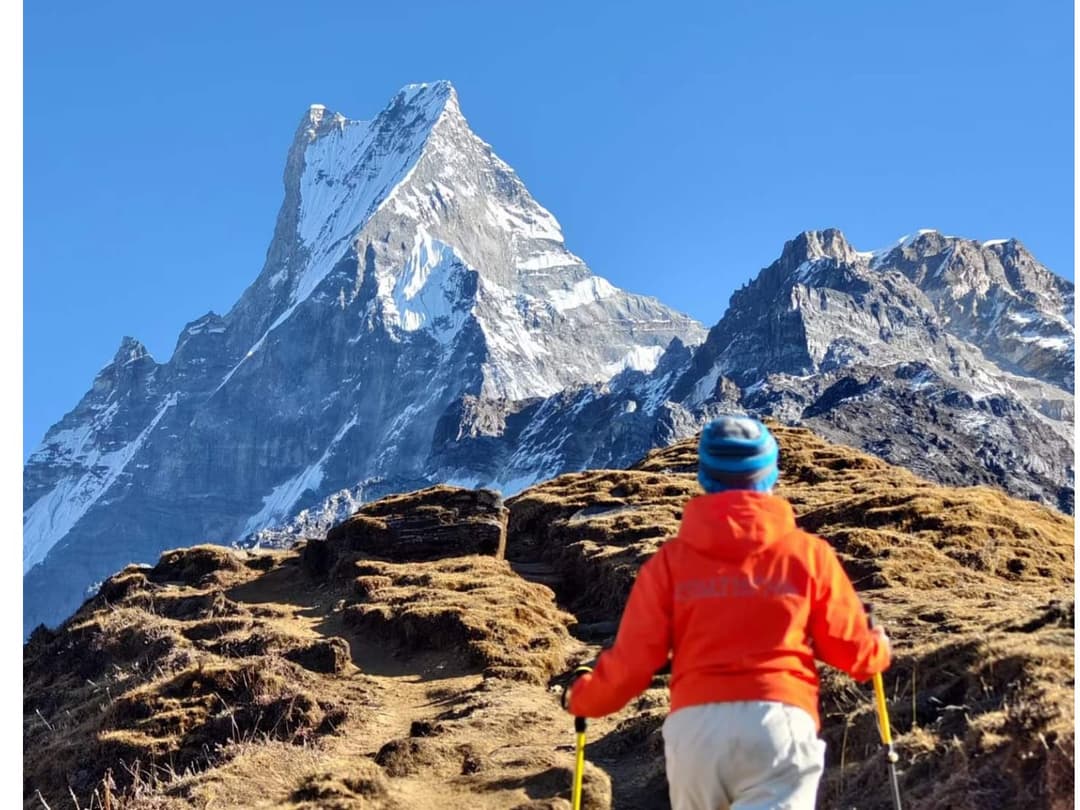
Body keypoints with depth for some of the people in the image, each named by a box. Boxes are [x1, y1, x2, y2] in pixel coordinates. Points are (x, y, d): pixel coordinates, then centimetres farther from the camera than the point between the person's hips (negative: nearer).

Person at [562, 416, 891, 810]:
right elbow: (853, 652, 10)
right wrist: (880, 646, 35)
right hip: (778, 722, -2)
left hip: (694, 724, 2)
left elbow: (632, 662, 5)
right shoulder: (808, 553, 5)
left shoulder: (670, 560, 7)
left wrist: (581, 698, 26)